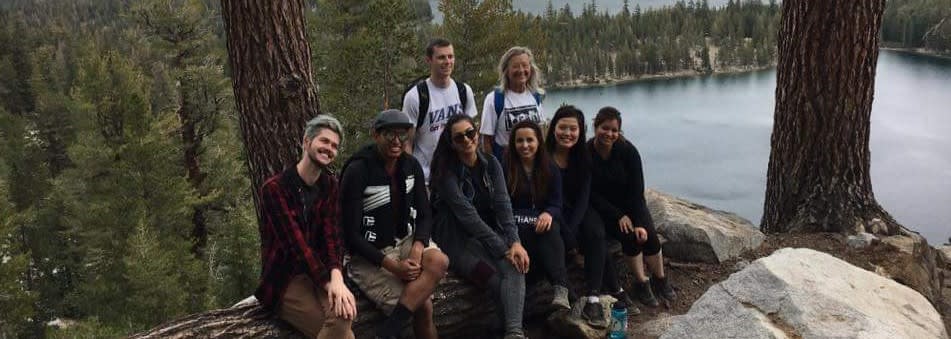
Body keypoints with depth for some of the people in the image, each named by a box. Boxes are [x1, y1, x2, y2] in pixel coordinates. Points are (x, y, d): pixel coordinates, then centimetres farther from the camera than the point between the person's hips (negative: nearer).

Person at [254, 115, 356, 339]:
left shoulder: (329, 185, 7)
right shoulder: (274, 188, -11)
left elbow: (332, 233, -5)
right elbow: (296, 242, -18)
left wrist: (336, 277, -23)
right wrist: (328, 283, -23)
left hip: (320, 272, 4)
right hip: (284, 278, -4)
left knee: (342, 316, -29)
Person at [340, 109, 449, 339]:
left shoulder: (411, 166, 2)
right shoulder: (358, 171, -16)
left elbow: (425, 215, 5)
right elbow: (351, 234, -16)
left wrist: (418, 247, -17)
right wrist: (392, 266, -23)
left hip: (405, 241, 6)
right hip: (370, 256, -6)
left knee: (439, 261, -28)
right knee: (422, 307, -22)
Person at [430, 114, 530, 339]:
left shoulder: (491, 164, 6)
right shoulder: (446, 171, -8)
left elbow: (503, 204, -5)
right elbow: (467, 214, -17)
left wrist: (514, 242, -22)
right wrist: (503, 249, -22)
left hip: (488, 234, 4)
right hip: (457, 240, -4)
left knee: (516, 266, -26)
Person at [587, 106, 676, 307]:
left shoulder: (628, 151, -13)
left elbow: (637, 189, -12)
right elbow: (591, 194, -16)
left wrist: (640, 222, -20)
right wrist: (618, 216, -21)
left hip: (631, 203, 2)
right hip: (603, 208, -2)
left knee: (649, 234, -19)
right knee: (629, 235, -25)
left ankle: (660, 280, 4)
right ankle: (641, 283, -8)